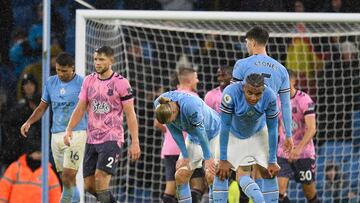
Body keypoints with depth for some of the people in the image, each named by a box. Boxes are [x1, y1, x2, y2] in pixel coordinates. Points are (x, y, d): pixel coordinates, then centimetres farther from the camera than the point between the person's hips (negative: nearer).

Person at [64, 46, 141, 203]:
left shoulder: (121, 83, -6)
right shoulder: (88, 81, 9)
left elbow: (130, 114, -6)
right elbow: (80, 109, 12)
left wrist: (135, 143, -11)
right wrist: (69, 130, -2)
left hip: (112, 138, -6)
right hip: (92, 139, 6)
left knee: (100, 177, -21)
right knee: (89, 185, 5)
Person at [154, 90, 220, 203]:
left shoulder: (190, 106, -38)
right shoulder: (159, 105, -20)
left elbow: (201, 133, -28)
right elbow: (175, 132, -10)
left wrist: (208, 158, -19)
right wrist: (185, 156, -9)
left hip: (213, 134, -6)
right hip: (193, 138, 6)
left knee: (211, 177, -16)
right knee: (180, 176, -3)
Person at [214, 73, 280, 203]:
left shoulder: (270, 97, -32)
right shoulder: (231, 93, -38)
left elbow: (272, 129, -19)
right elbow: (225, 127, -29)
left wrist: (272, 161, -15)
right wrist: (223, 159, -24)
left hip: (258, 133, 1)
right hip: (234, 135, -1)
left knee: (269, 173, -4)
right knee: (221, 172, -9)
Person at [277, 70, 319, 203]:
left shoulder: (304, 100, -14)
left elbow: (312, 129, -23)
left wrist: (299, 148, -35)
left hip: (303, 152, -4)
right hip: (283, 152, 4)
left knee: (309, 190, 7)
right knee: (280, 189, -13)